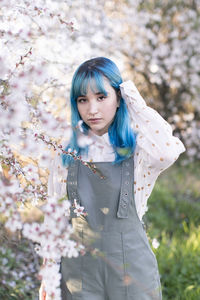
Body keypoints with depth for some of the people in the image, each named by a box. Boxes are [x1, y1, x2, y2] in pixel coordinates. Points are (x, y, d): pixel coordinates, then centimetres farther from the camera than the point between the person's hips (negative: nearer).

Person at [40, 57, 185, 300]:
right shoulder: (68, 153, 3)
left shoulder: (137, 149, -5)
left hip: (131, 269, -2)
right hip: (79, 269, 2)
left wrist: (136, 102, -15)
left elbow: (168, 152, -29)